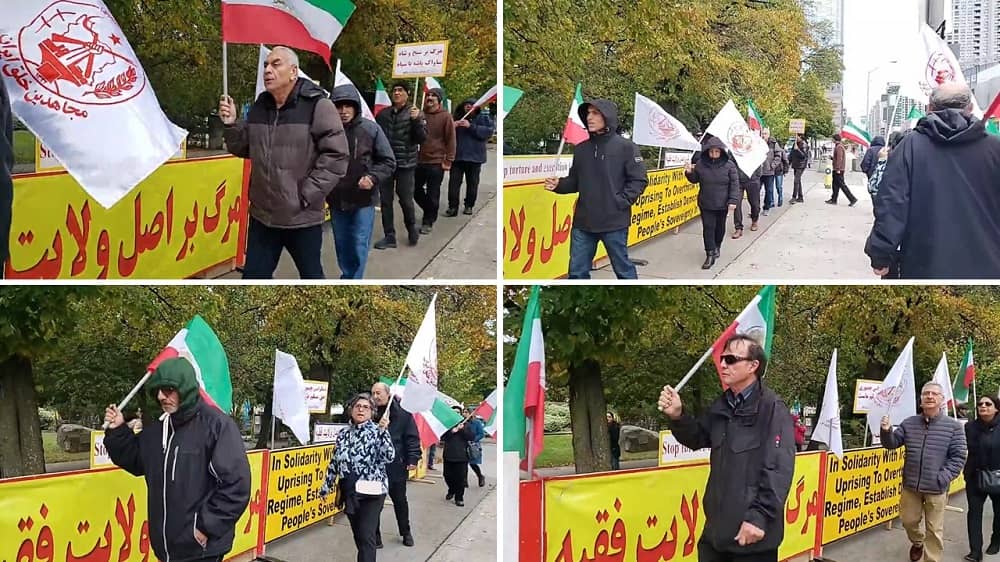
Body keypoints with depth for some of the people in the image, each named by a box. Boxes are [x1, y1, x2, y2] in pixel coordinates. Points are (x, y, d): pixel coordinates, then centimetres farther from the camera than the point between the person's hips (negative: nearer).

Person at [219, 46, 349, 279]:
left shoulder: (317, 106, -12)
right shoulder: (259, 107, 7)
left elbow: (336, 156, -16)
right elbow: (243, 149, 17)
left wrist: (307, 195, -17)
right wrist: (231, 125, -2)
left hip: (303, 218, -5)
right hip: (262, 215, 5)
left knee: (311, 276, 12)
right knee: (253, 276, 10)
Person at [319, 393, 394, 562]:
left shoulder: (376, 431, -5)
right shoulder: (343, 433, 9)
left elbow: (388, 457, -20)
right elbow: (334, 462, 16)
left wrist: (383, 432, -28)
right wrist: (326, 486, 17)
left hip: (371, 491, -5)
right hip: (349, 491, 5)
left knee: (366, 536, -11)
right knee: (357, 534, 13)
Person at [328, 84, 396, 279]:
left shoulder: (371, 129, -9)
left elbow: (388, 161, -3)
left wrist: (373, 177, -18)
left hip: (363, 199, -2)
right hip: (336, 199, 3)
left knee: (359, 246, -3)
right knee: (342, 245, 16)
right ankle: (347, 276, 34)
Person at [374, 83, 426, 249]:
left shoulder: (415, 113, -2)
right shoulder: (383, 114, 8)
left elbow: (422, 138, -8)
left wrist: (416, 120, -23)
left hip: (405, 164, -4)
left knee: (406, 200, 0)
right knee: (385, 200, 5)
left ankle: (412, 229, 24)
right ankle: (389, 236, 12)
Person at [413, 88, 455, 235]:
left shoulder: (445, 116, -7)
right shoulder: (421, 114, 6)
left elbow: (451, 139, -7)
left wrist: (448, 160, -11)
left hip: (436, 162, -5)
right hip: (420, 160, 5)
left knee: (432, 194, 1)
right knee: (416, 190, 12)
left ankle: (428, 221, 14)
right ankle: (430, 213, 33)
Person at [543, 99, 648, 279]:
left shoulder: (625, 147, -5)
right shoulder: (581, 149, 10)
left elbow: (639, 181, -6)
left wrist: (620, 202, -14)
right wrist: (559, 185, -4)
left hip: (614, 223, -5)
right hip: (583, 223, 5)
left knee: (623, 269, 7)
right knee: (577, 271, 7)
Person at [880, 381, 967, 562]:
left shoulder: (953, 426, -6)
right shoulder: (909, 423, 4)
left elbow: (958, 457, -7)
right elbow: (892, 443, 8)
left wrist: (943, 478, -16)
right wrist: (887, 431, -14)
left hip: (936, 488, -3)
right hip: (911, 485, 3)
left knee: (934, 530, 2)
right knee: (908, 521, 19)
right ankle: (917, 542, 49)